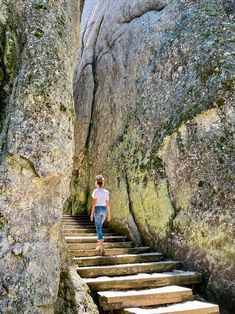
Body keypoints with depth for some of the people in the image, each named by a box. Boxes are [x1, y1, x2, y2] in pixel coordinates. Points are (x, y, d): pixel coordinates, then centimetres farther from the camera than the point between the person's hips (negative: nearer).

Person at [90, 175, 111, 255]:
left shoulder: (96, 191, -7)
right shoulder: (106, 192, 6)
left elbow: (94, 203, -11)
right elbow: (108, 204, 7)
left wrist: (92, 213, -8)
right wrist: (109, 214, 13)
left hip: (97, 209, -5)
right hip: (104, 210, 5)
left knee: (98, 227, -4)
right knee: (100, 226, 19)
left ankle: (102, 246, -16)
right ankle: (99, 245, 24)